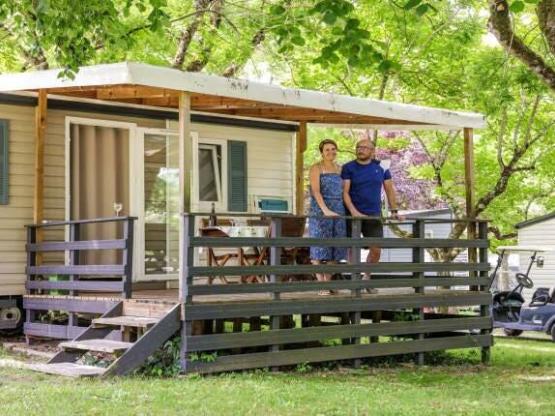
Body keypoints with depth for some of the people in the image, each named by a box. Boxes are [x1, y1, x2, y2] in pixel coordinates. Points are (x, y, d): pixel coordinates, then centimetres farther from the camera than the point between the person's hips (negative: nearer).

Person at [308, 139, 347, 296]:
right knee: (319, 249, -5)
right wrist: (326, 210, -27)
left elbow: (342, 191, 17)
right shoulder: (316, 168, -4)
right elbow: (316, 191, -16)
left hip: (338, 212, 6)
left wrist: (344, 212, 5)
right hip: (320, 212, -6)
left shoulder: (339, 169, 14)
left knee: (335, 249, 4)